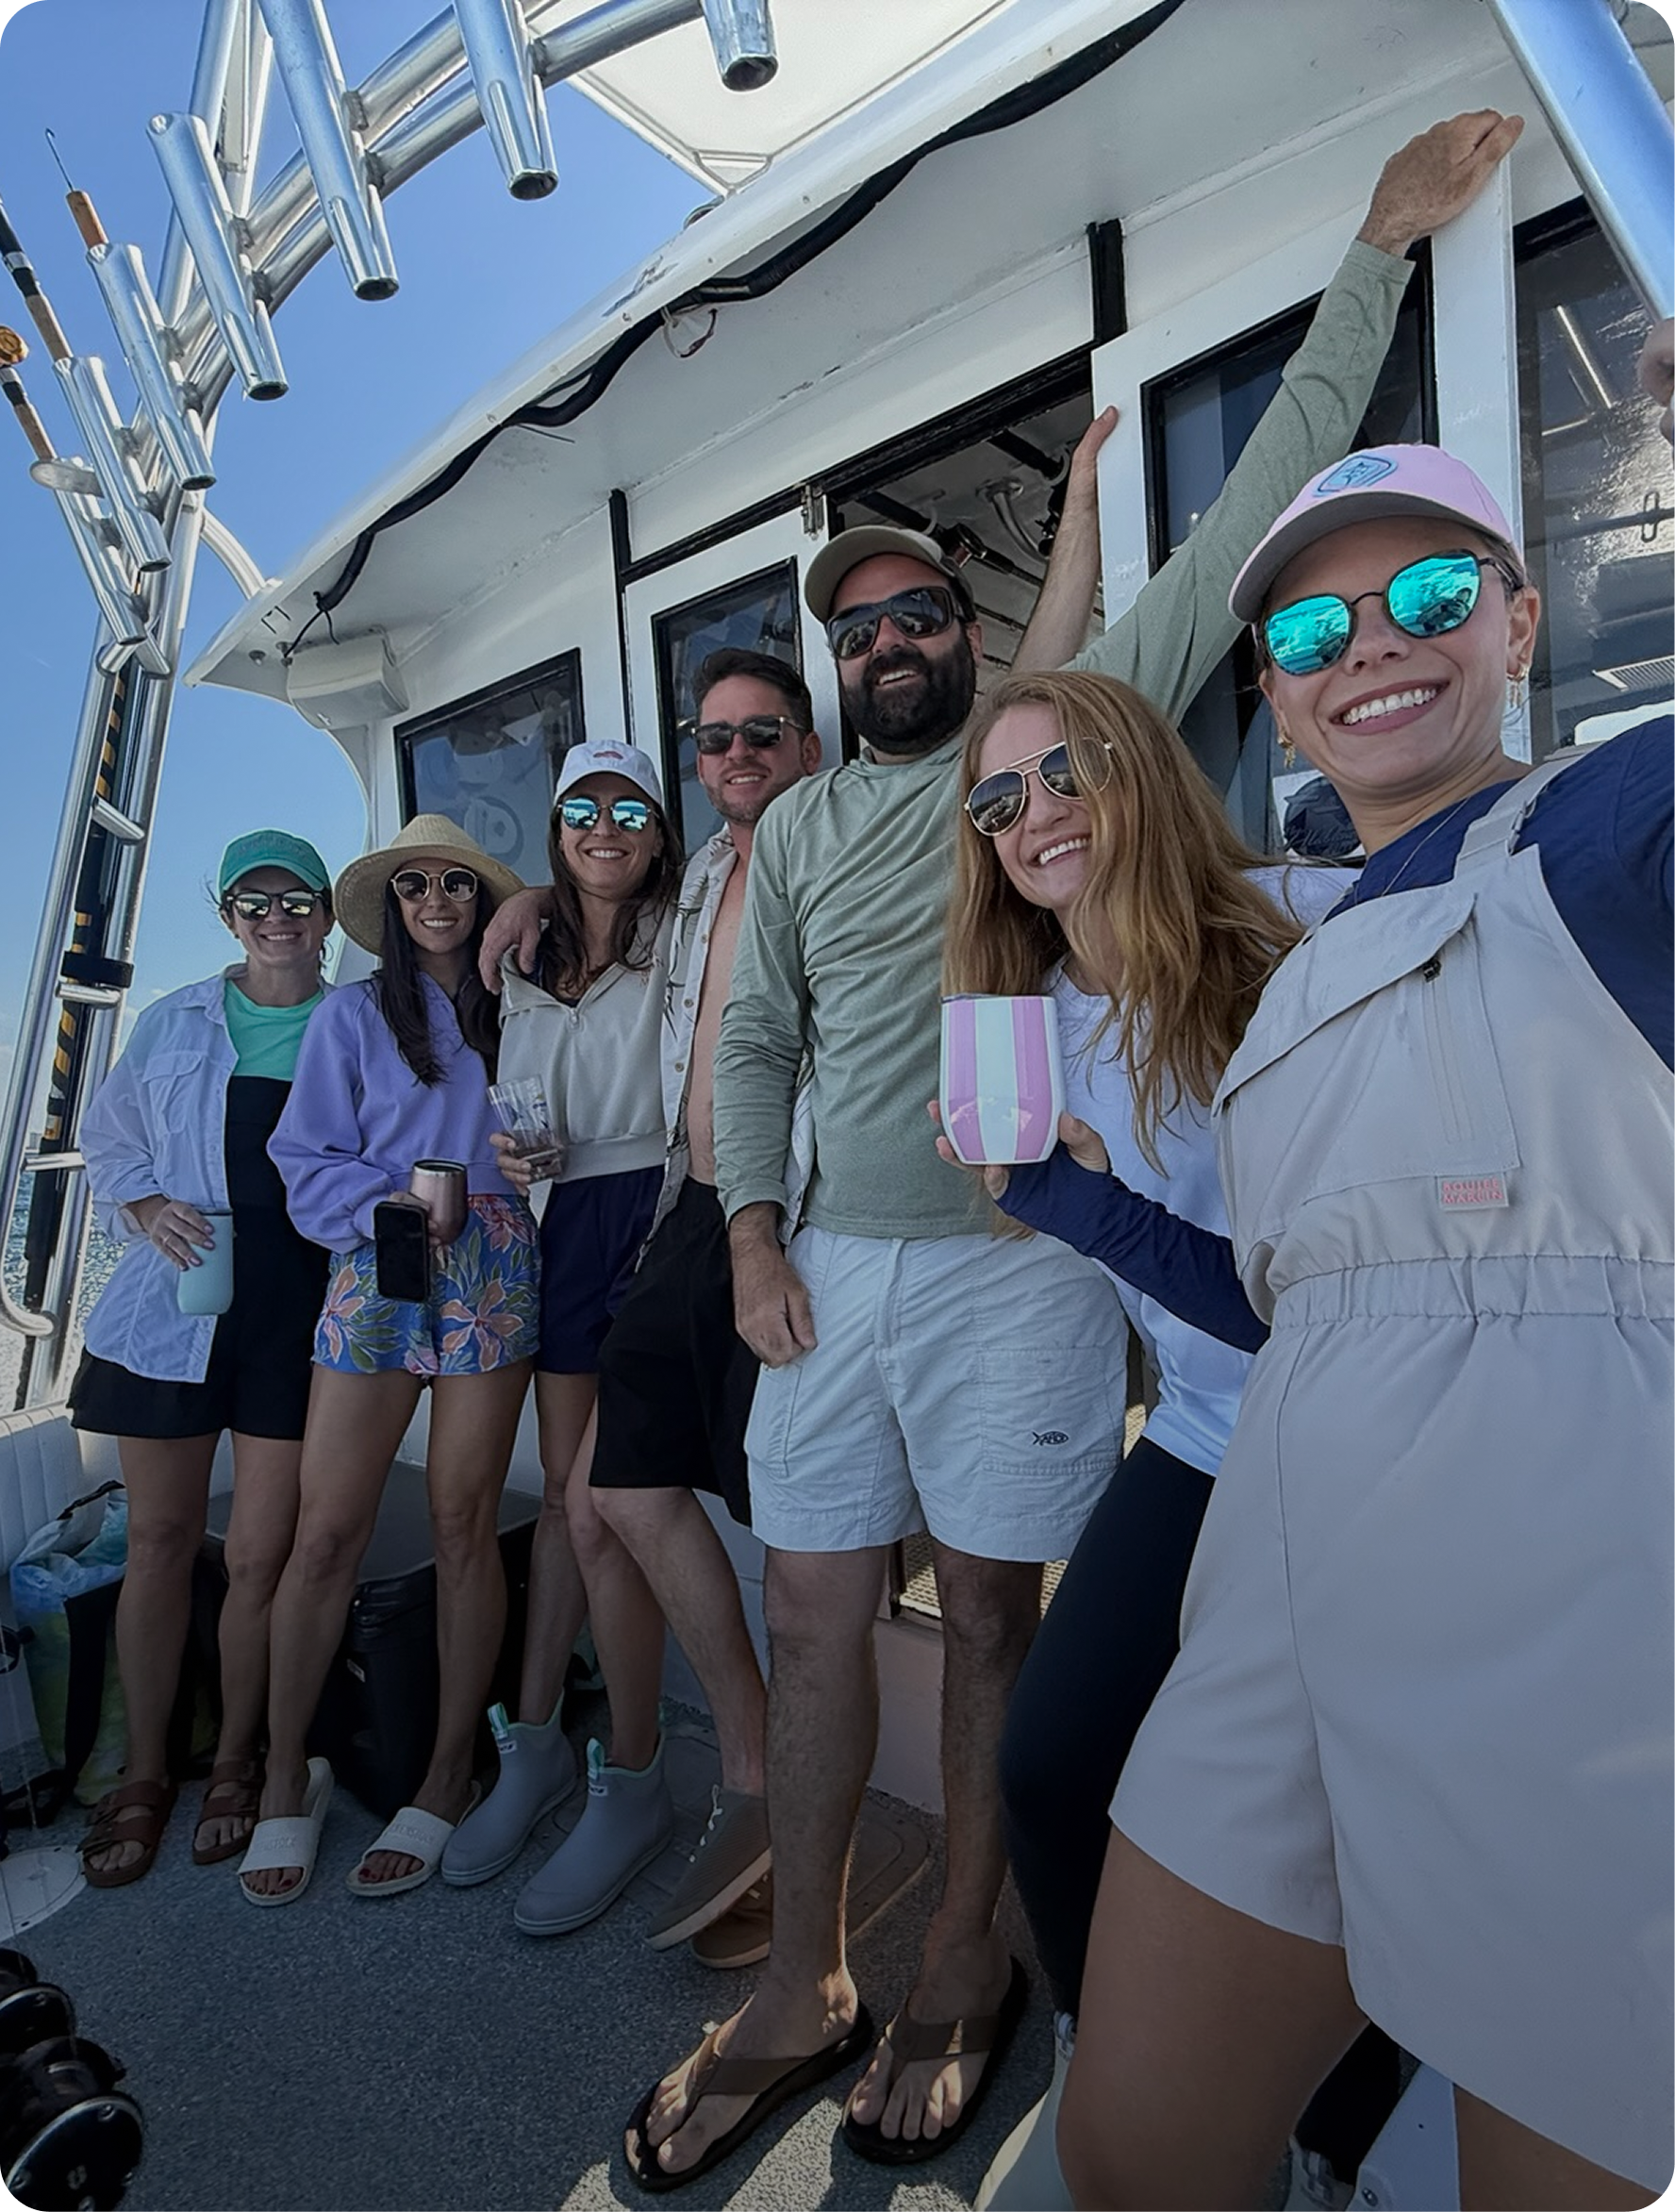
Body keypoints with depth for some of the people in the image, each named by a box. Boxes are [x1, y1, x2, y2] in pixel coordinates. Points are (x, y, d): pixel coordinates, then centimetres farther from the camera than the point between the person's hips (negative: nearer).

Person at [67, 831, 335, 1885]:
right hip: (175, 1302, 2)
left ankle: (237, 1761, 25)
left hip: (302, 1306, -1)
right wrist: (145, 1205, -3)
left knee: (261, 1554, 2)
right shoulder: (175, 1021, 10)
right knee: (160, 1541, 10)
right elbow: (108, 1136, 15)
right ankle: (145, 1770, 28)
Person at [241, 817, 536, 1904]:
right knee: (327, 1528, -2)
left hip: (493, 1272, 0)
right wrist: (387, 1208, -10)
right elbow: (308, 1158, 5)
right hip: (375, 1271, 0)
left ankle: (449, 1776, 17)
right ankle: (288, 1770, 18)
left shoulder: (516, 1011, 13)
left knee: (464, 1521, 2)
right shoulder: (354, 1014, 10)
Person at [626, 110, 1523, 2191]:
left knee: (991, 1619, 7)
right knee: (809, 1620, 9)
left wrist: (1374, 253, 6)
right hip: (833, 1268, 4)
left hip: (1020, 1262, -3)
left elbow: (1245, 521, 4)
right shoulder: (796, 823, 14)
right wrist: (751, 1232, 1)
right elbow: (753, 1042, 13)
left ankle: (964, 1964, 30)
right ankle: (802, 1988, 28)